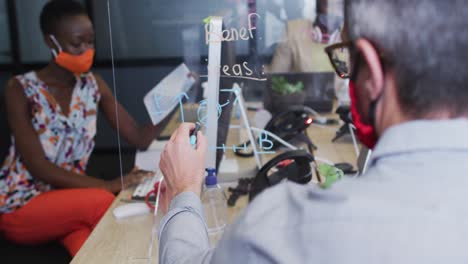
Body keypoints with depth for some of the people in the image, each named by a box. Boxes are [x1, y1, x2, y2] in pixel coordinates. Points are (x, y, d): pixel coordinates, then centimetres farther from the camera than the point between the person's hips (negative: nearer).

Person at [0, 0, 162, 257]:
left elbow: (139, 138, -4)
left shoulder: (92, 85, 1)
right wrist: (107, 185, -29)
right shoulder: (21, 89, -13)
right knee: (100, 201, -30)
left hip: (67, 195, 3)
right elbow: (38, 166, -20)